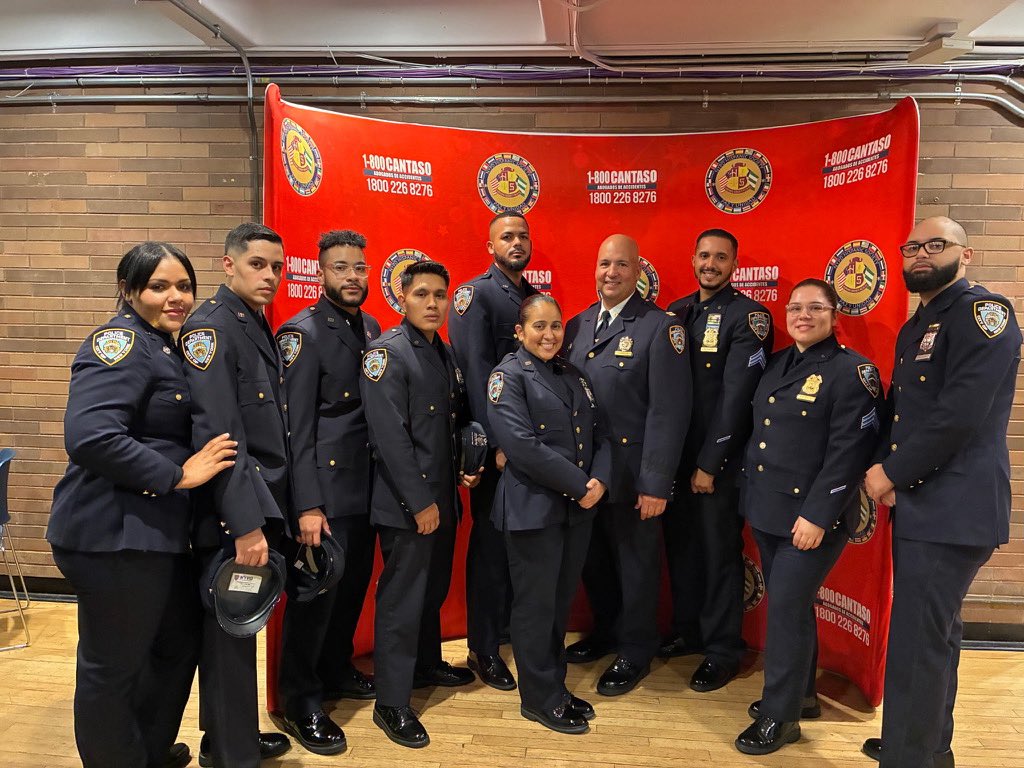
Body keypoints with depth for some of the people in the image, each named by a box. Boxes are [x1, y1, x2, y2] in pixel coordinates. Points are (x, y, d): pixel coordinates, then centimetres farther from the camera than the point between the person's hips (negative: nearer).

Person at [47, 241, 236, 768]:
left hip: (155, 529, 10)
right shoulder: (121, 342, -15)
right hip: (113, 533, -10)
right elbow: (88, 435, -28)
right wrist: (178, 474, -22)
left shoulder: (164, 347, 14)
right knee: (113, 665, 7)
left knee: (179, 642, 21)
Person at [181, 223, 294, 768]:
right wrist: (245, 523, -24)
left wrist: (269, 511, 14)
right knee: (229, 634, 6)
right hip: (231, 518, -8)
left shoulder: (259, 326, 12)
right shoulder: (211, 326, -14)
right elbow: (216, 435, -23)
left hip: (260, 506, 8)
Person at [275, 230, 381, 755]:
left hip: (366, 486, 7)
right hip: (326, 489, -7)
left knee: (354, 584, 18)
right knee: (316, 591, 3)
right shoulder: (302, 333, -11)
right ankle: (302, 705, 21)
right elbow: (296, 428, -16)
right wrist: (308, 506, -19)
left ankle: (335, 669, 39)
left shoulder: (371, 329, 10)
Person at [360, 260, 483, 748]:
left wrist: (466, 467, 3)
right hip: (406, 504, -8)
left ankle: (427, 665, 41)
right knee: (402, 599, 2)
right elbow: (390, 436, -21)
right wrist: (420, 502, -20)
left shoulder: (446, 354, 11)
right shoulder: (387, 352, -14)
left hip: (443, 497, 8)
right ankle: (391, 704, 16)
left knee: (434, 589, 21)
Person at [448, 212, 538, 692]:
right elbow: (476, 371, -15)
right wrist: (499, 442, -21)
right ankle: (484, 650, 18)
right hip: (496, 445, -6)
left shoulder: (537, 298, 15)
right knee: (492, 544, 4)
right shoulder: (475, 294, -6)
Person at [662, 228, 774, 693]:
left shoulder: (748, 316, -10)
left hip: (719, 458, -5)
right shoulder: (676, 313, 9)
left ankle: (723, 651, 22)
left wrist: (709, 463, -17)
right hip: (675, 452, 6)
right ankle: (687, 631, 35)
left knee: (720, 551, 5)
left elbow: (736, 396, -16)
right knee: (680, 543, 16)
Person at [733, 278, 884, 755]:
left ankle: (780, 715, 14)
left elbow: (849, 452, -18)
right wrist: (747, 490, 12)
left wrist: (817, 515, -21)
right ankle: (801, 694, 35)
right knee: (789, 605, 17)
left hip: (812, 514, -7)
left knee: (786, 608, -3)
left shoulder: (852, 371, -11)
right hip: (767, 508, 7)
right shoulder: (776, 364, 11)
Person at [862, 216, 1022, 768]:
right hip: (917, 506, 9)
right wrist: (885, 471, -1)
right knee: (934, 637, 19)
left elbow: (960, 413, -22)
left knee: (915, 646, -5)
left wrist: (889, 473, -13)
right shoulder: (914, 328, 17)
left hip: (951, 511, -9)